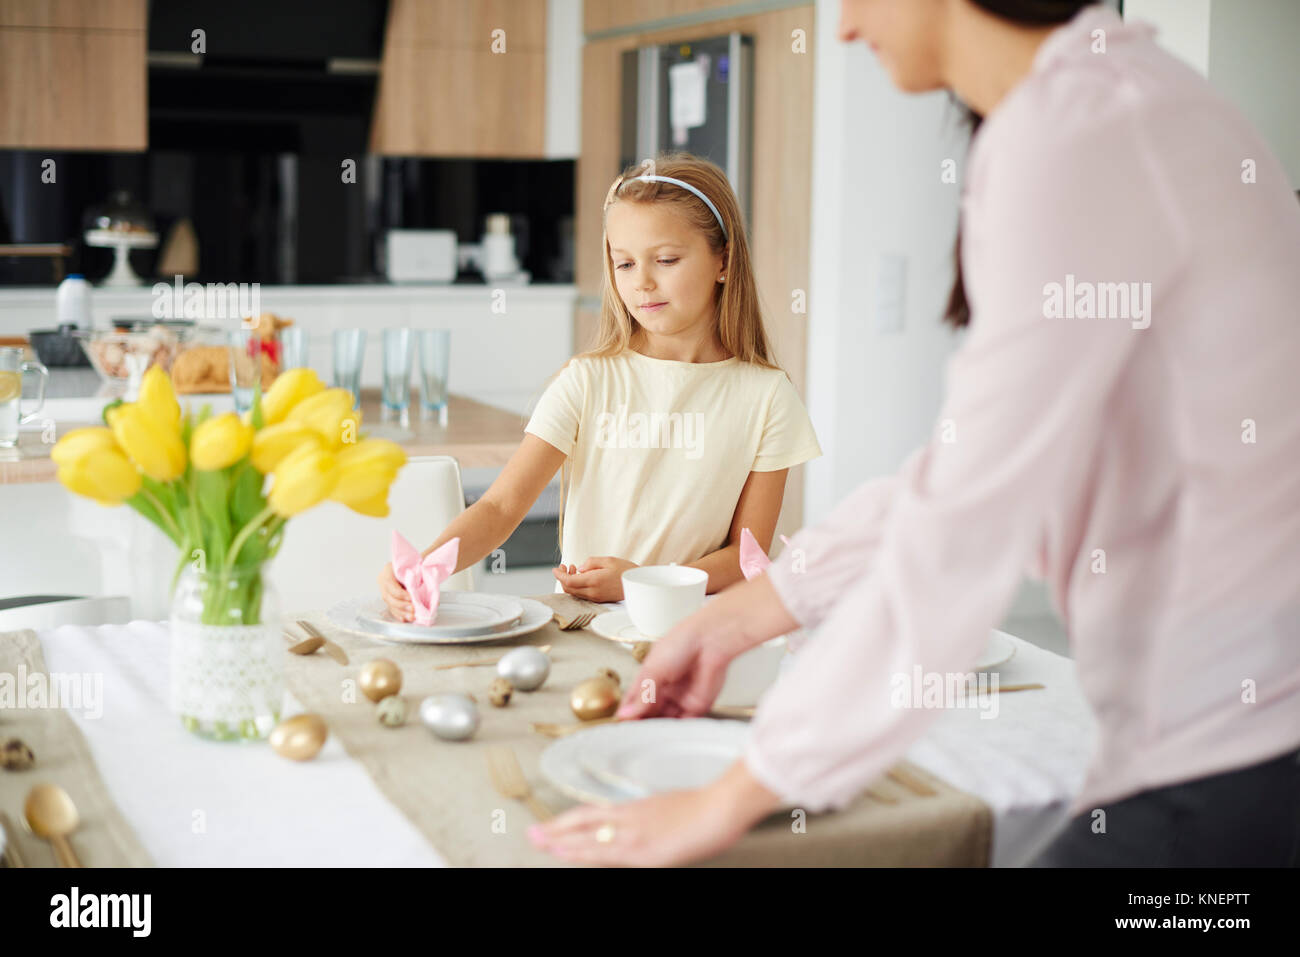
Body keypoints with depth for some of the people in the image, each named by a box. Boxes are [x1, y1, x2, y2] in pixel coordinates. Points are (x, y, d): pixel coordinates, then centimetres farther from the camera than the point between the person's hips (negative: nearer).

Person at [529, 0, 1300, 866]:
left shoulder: (1081, 134, -18)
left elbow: (965, 532, -21)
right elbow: (971, 462, 16)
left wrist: (732, 801, -11)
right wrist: (735, 618, 19)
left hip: (1229, 777, -8)